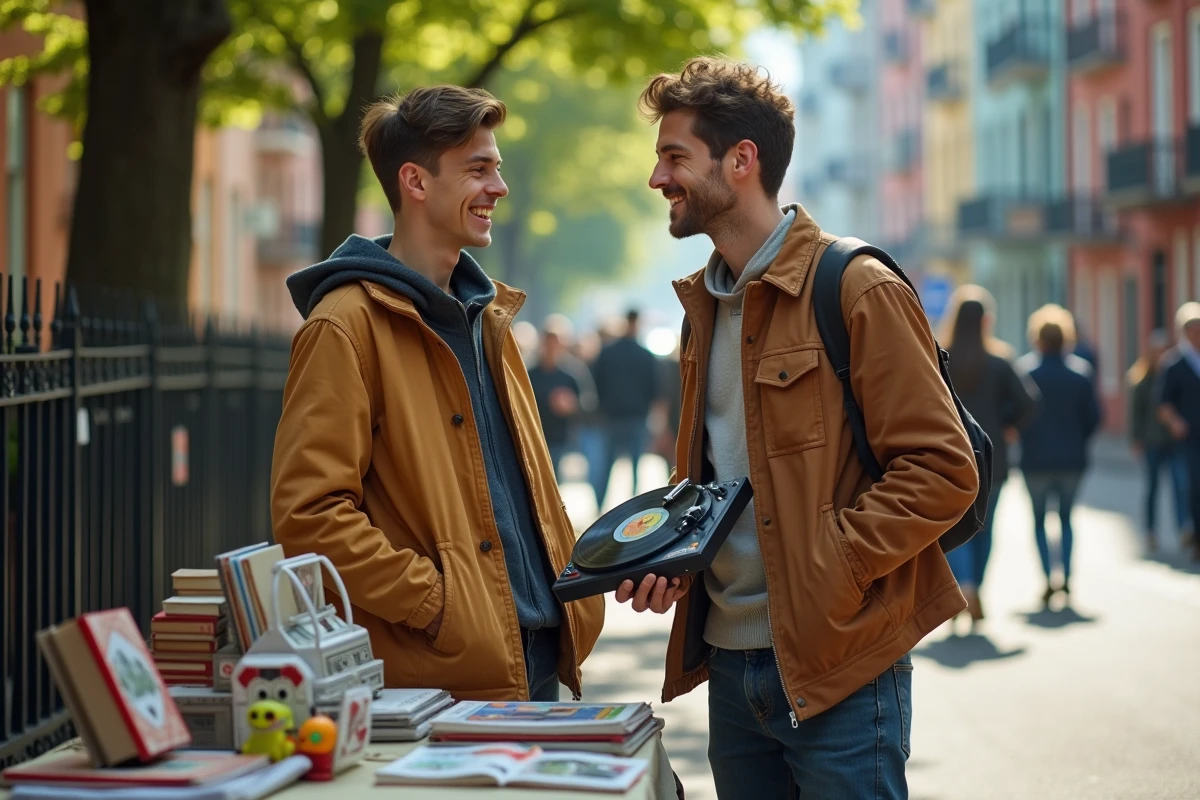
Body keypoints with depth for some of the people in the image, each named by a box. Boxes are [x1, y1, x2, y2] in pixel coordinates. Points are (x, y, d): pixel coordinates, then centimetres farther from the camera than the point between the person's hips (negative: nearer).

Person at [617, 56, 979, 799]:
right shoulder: (705, 304, 14)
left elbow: (944, 470, -15)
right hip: (731, 662, 7)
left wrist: (827, 567, -20)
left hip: (838, 670, -7)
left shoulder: (859, 292, -11)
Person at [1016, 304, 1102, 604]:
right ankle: (1066, 577, 7)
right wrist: (1078, 440, 14)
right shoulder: (1081, 371, -1)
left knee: (1039, 520, 9)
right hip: (1072, 457, 2)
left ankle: (1049, 579, -4)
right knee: (1066, 516, 16)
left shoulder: (1024, 369, -7)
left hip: (1036, 458, -2)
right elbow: (1094, 416, -1)